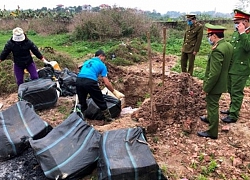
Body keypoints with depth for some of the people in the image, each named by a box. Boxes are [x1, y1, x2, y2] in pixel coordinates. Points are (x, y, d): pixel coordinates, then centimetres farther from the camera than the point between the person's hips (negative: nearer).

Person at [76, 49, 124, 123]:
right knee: (101, 102, 13)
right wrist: (114, 92, 22)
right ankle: (109, 119, 26)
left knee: (82, 103, 21)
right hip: (90, 82, -4)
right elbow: (106, 83, 9)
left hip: (78, 81, 5)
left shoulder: (86, 61, 30)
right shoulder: (102, 65, 15)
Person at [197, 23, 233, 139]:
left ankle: (212, 132, 19)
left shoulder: (217, 50, -27)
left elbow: (214, 73, -28)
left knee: (212, 106, 4)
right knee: (212, 103, 27)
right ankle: (210, 119, 50)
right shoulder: (229, 46, 3)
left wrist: (206, 87, -18)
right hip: (222, 83, 9)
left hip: (215, 85, -9)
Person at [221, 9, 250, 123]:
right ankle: (232, 109, 35)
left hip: (240, 70, -8)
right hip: (231, 68, 8)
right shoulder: (235, 34, 11)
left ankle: (234, 115, 9)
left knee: (236, 92, 0)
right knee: (231, 91, 19)